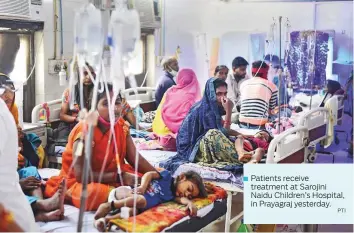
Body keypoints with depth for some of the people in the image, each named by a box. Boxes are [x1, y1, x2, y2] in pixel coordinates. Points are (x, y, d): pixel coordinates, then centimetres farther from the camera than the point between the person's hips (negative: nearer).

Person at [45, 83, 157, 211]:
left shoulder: (121, 125, -3)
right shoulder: (85, 130, -24)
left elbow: (135, 158, -1)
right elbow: (82, 175, -27)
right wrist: (119, 177, -30)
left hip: (111, 176, 7)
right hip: (79, 182, -7)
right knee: (95, 193, -40)